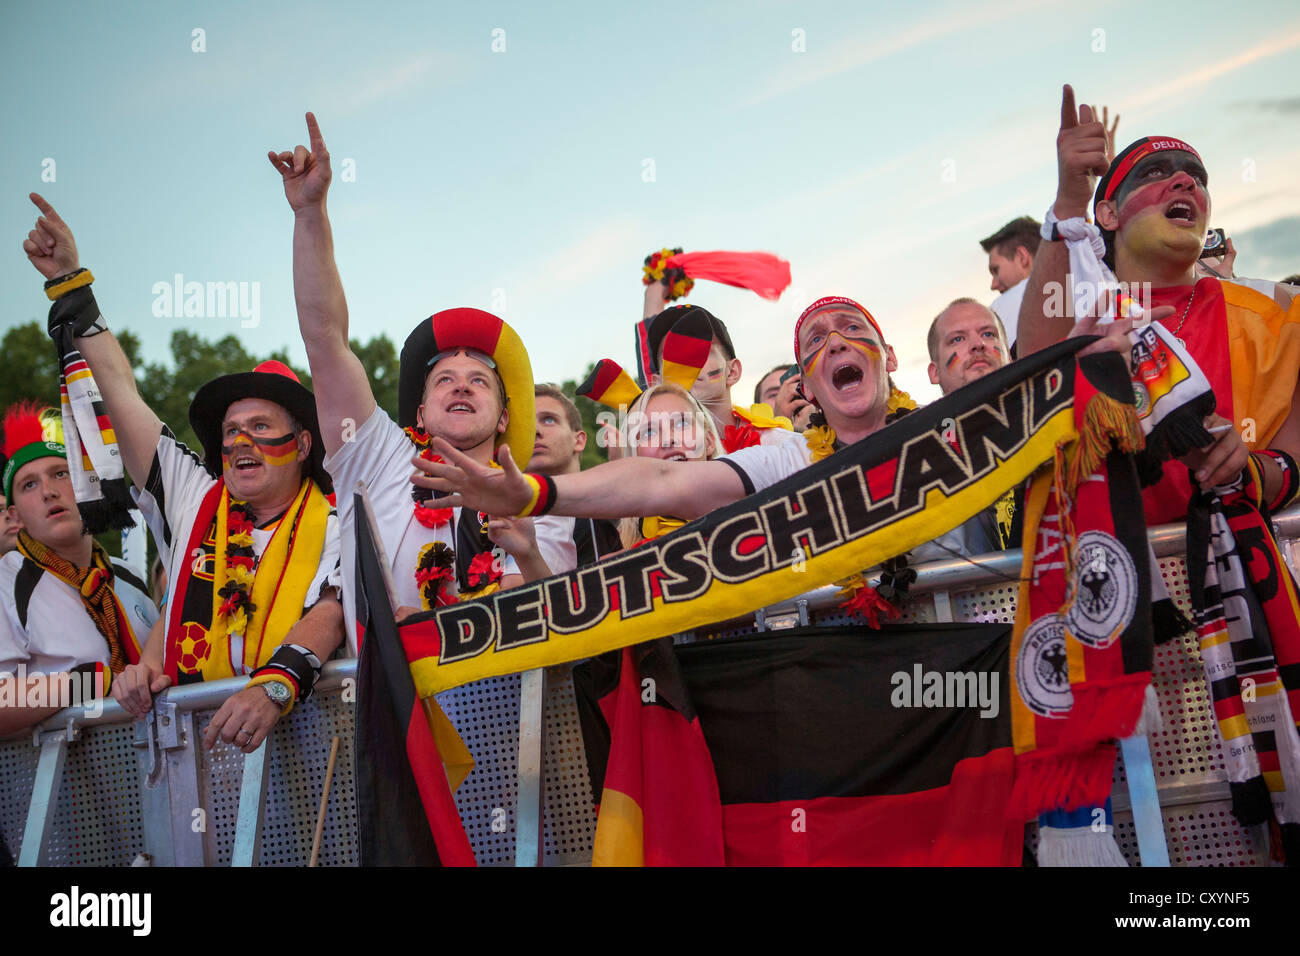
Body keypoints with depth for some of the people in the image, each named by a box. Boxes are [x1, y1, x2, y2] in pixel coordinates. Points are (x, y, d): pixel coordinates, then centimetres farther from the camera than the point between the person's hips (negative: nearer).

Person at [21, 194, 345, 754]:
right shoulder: (195, 499, 15)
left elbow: (330, 614, -12)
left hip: (291, 728, -3)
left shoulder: (337, 524, 4)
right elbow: (120, 390, 18)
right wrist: (70, 282, 20)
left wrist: (274, 687, -31)